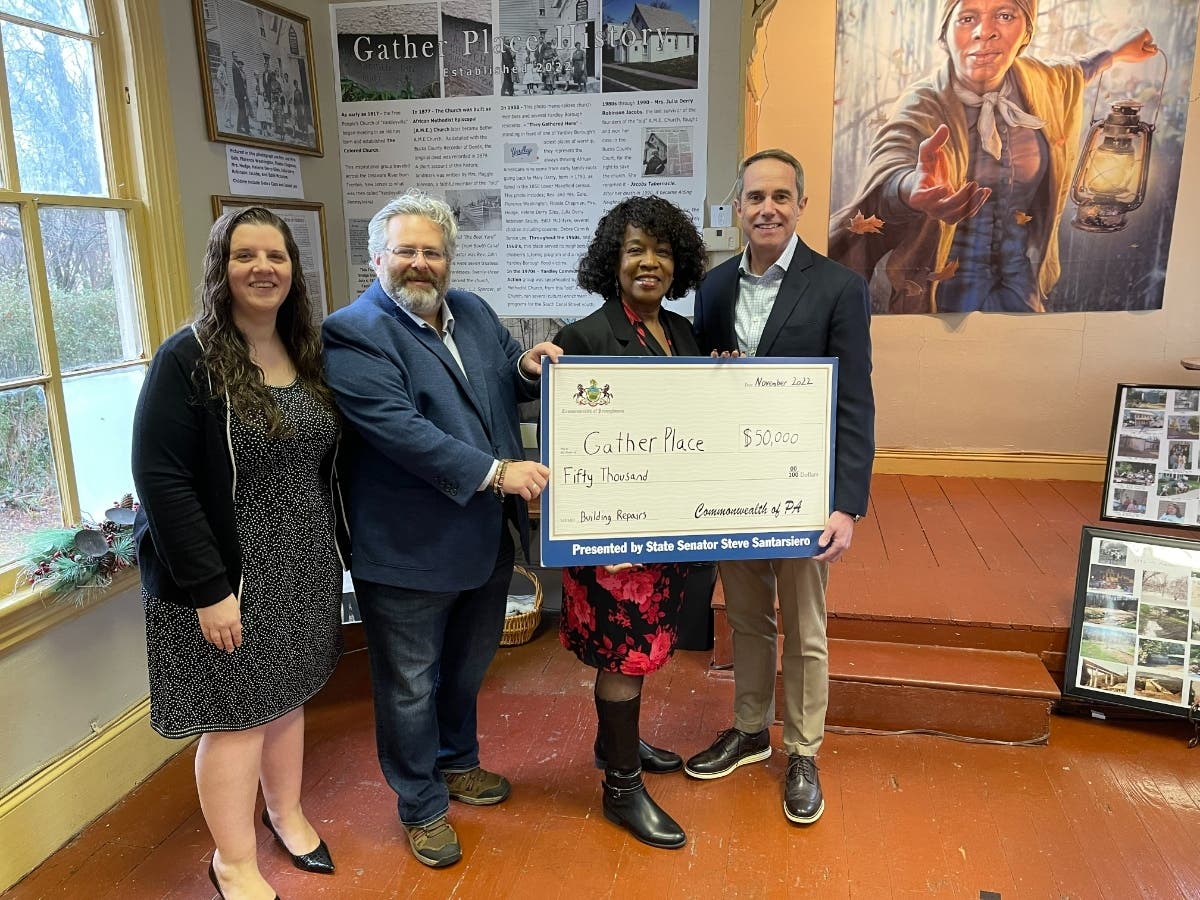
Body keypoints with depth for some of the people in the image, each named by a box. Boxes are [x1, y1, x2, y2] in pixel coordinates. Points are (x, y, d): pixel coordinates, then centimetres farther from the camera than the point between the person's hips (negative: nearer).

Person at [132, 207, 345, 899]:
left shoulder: (309, 356, 5)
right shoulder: (187, 360, -14)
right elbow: (160, 479, -18)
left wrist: (335, 553, 8)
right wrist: (208, 588, -20)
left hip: (305, 570, 6)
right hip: (230, 577, -5)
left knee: (287, 698, 20)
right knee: (237, 718, 7)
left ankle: (286, 811, 43)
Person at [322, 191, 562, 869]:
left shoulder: (473, 312, 7)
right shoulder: (354, 333, -15)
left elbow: (509, 385, 16)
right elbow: (398, 428, -26)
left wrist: (528, 367, -8)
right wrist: (494, 472, -28)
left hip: (487, 538, 7)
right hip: (409, 552, -7)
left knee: (468, 667, 26)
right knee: (411, 686, 12)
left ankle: (457, 762, 51)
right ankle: (422, 805, 35)